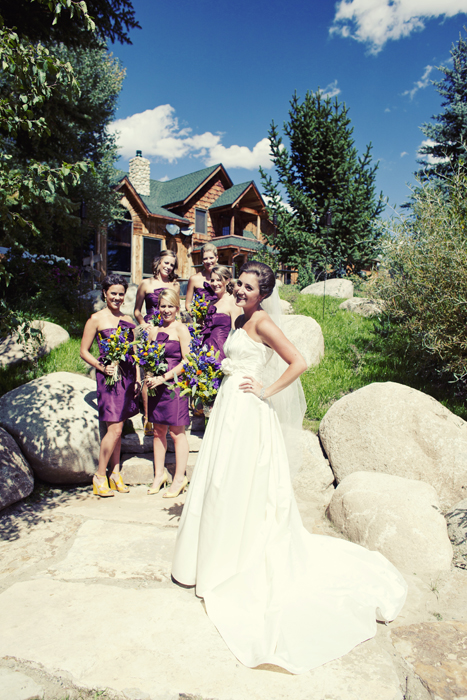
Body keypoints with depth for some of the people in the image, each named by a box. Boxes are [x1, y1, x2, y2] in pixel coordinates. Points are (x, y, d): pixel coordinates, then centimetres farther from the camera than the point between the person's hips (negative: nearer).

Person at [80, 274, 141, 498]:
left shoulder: (127, 319, 12)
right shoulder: (96, 319, -3)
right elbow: (84, 351, -2)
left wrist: (137, 377, 10)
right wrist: (101, 366, -16)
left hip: (127, 376, 5)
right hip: (109, 377, -5)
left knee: (117, 427, 11)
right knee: (115, 428, -8)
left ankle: (115, 473, 21)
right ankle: (100, 476, 9)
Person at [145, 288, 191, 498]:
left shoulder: (181, 329, -5)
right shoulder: (154, 330, 12)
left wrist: (164, 377, -16)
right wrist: (149, 377, -2)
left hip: (175, 384, -6)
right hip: (156, 385, 6)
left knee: (176, 432, 1)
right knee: (158, 431, 12)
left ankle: (179, 477, 13)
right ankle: (159, 474, 26)